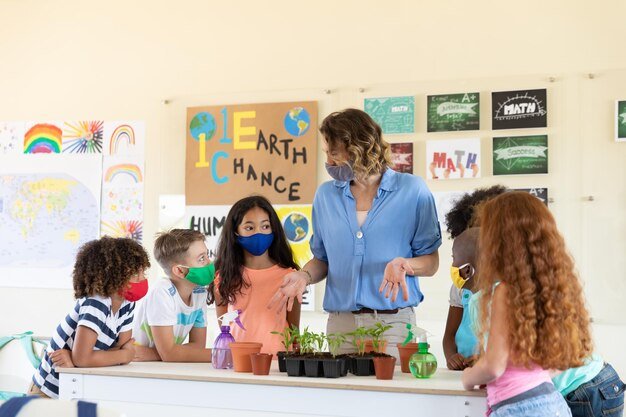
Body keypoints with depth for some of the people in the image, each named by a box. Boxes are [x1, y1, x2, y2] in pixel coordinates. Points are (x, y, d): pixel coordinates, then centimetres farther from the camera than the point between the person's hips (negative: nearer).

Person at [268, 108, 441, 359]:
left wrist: (403, 265, -19)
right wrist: (304, 276, -4)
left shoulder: (412, 190, -1)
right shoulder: (326, 195, 10)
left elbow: (431, 262, 1)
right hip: (340, 323, 3)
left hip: (393, 323, -3)